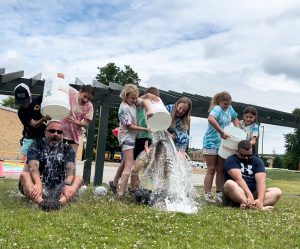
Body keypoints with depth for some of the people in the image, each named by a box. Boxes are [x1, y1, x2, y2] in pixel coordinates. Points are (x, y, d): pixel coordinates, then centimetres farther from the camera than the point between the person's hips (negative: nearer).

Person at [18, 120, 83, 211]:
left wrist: (67, 185, -32)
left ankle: (60, 202, -46)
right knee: (24, 175, -24)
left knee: (79, 178, -18)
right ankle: (41, 202, -51)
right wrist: (38, 184, -37)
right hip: (40, 188, -1)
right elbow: (33, 166, -16)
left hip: (58, 189, 1)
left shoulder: (68, 149, 9)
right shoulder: (36, 147, 4)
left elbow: (70, 168, -10)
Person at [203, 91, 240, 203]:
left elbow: (234, 118, 26)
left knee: (221, 170, 9)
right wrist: (222, 132, -36)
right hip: (211, 143, -7)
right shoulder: (217, 109, -15)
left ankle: (219, 194, 16)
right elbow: (211, 119, -37)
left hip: (223, 144, 7)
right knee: (211, 169, -3)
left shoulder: (229, 108, 8)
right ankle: (207, 195, 3)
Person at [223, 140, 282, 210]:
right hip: (235, 195, -4)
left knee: (277, 192, -16)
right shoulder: (231, 160, -2)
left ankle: (247, 205, -39)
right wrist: (249, 196, -32)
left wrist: (260, 200, -27)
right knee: (229, 183, -33)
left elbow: (261, 181, -10)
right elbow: (238, 179, -19)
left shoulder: (257, 161, 7)